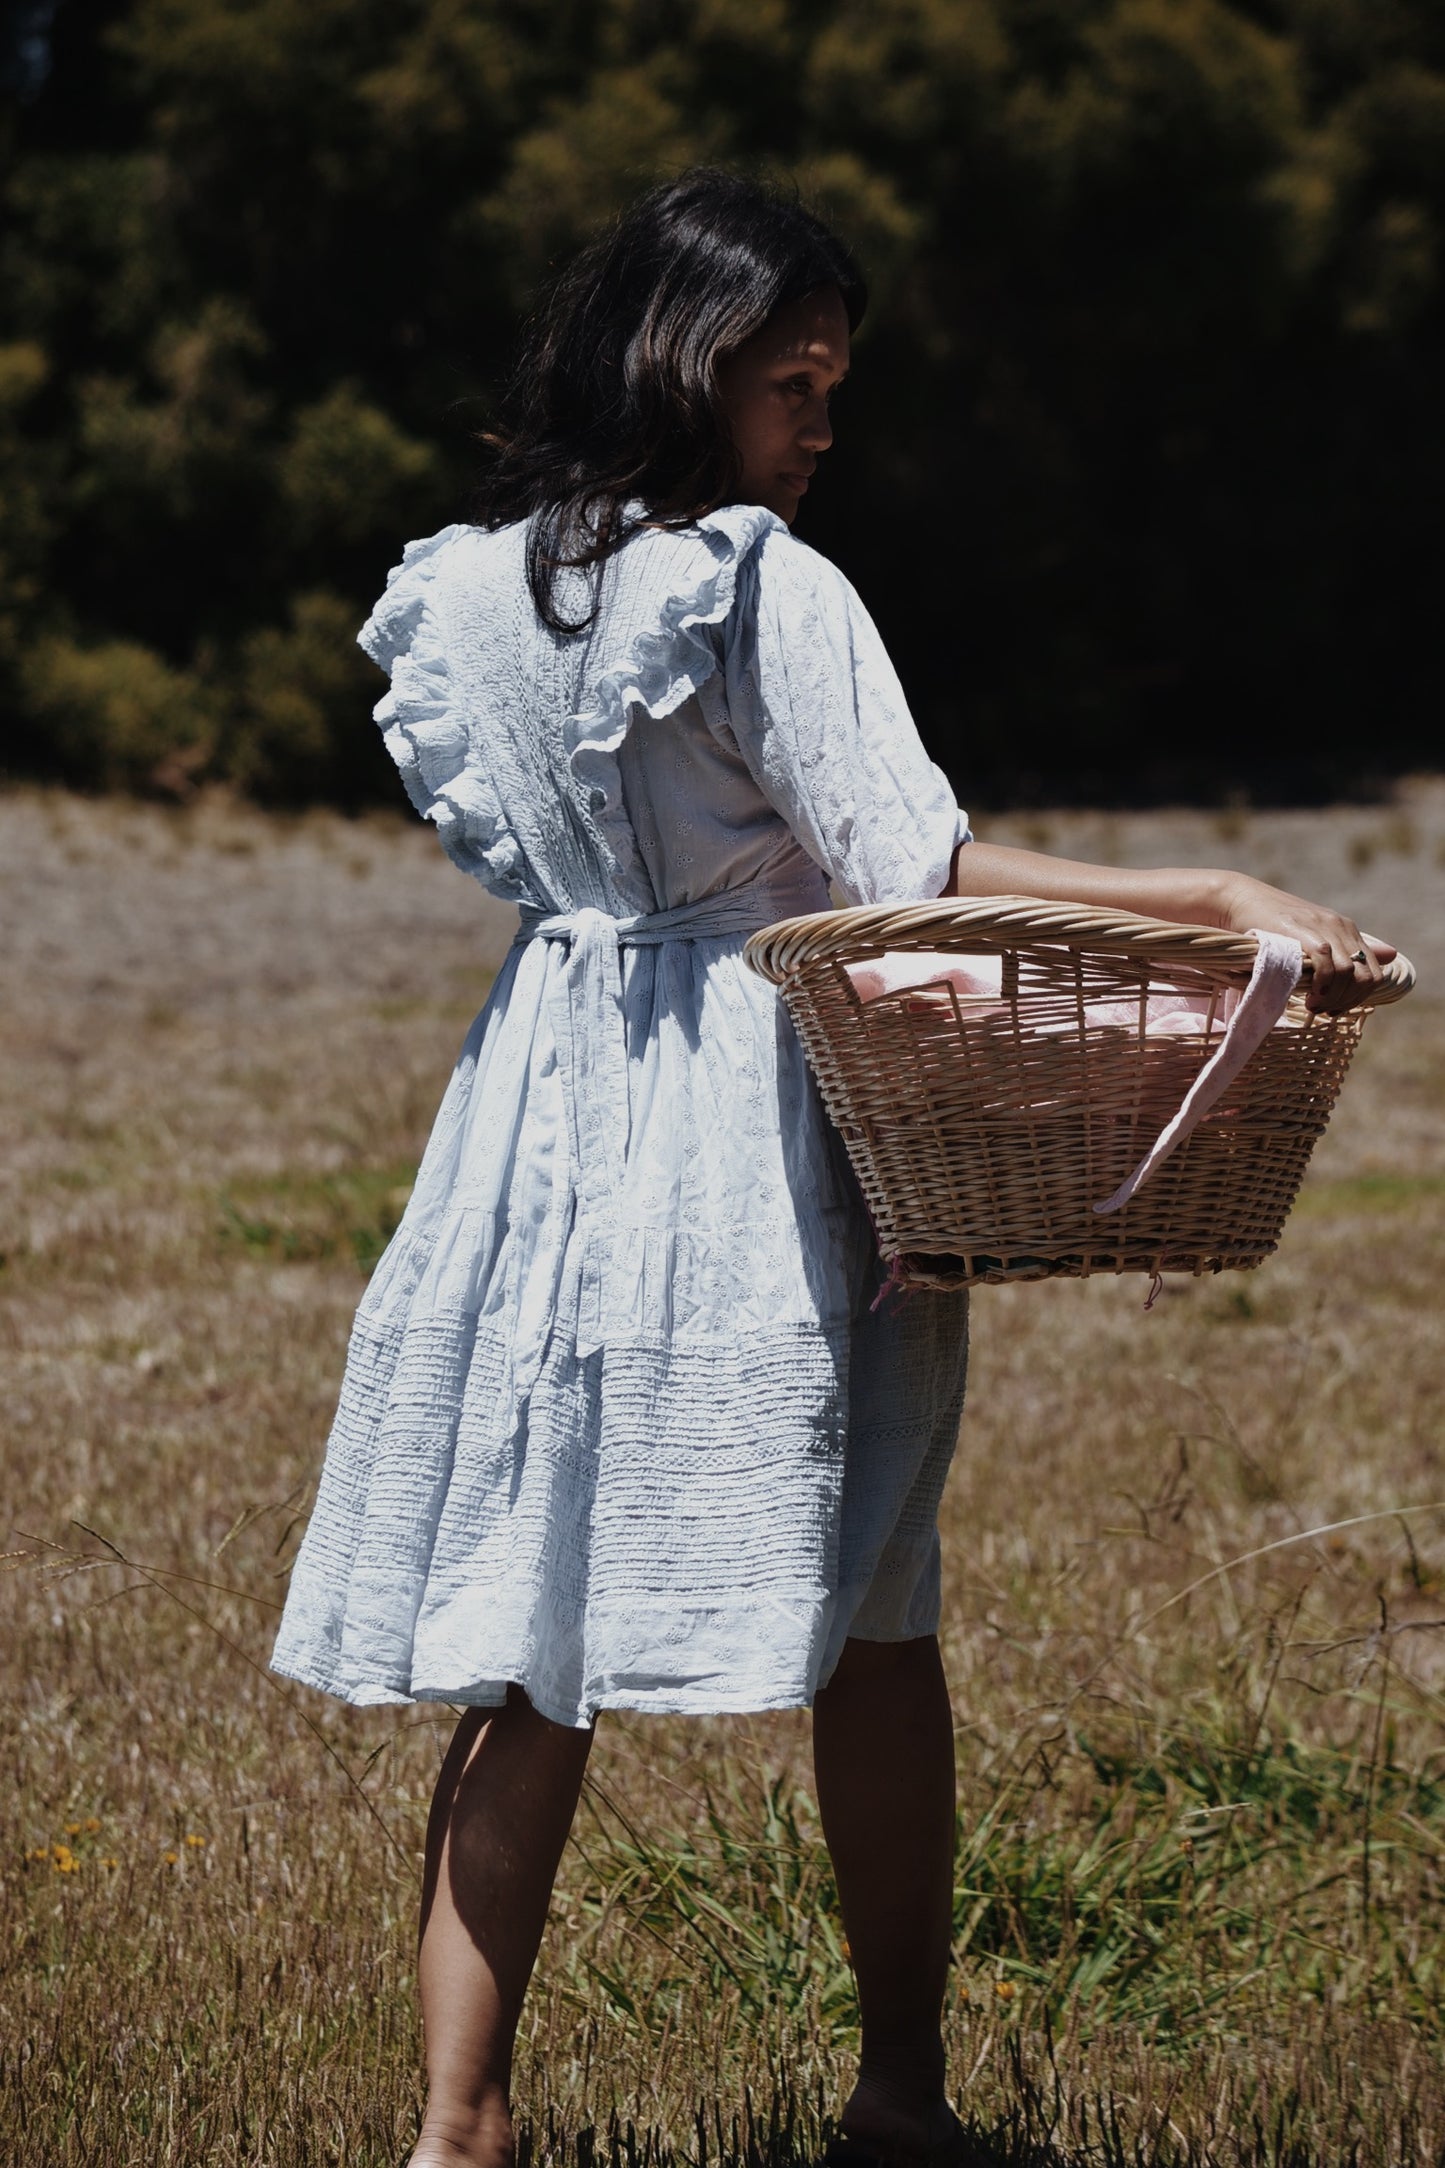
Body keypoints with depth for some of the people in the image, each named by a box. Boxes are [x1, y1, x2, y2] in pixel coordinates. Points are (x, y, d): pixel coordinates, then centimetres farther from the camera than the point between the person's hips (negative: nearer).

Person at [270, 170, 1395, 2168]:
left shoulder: (470, 586, 7)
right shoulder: (766, 590, -13)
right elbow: (916, 869, -19)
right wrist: (1218, 900, -21)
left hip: (547, 1096, 6)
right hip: (755, 1123, -5)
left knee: (529, 1644, 6)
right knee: (872, 1624, 10)